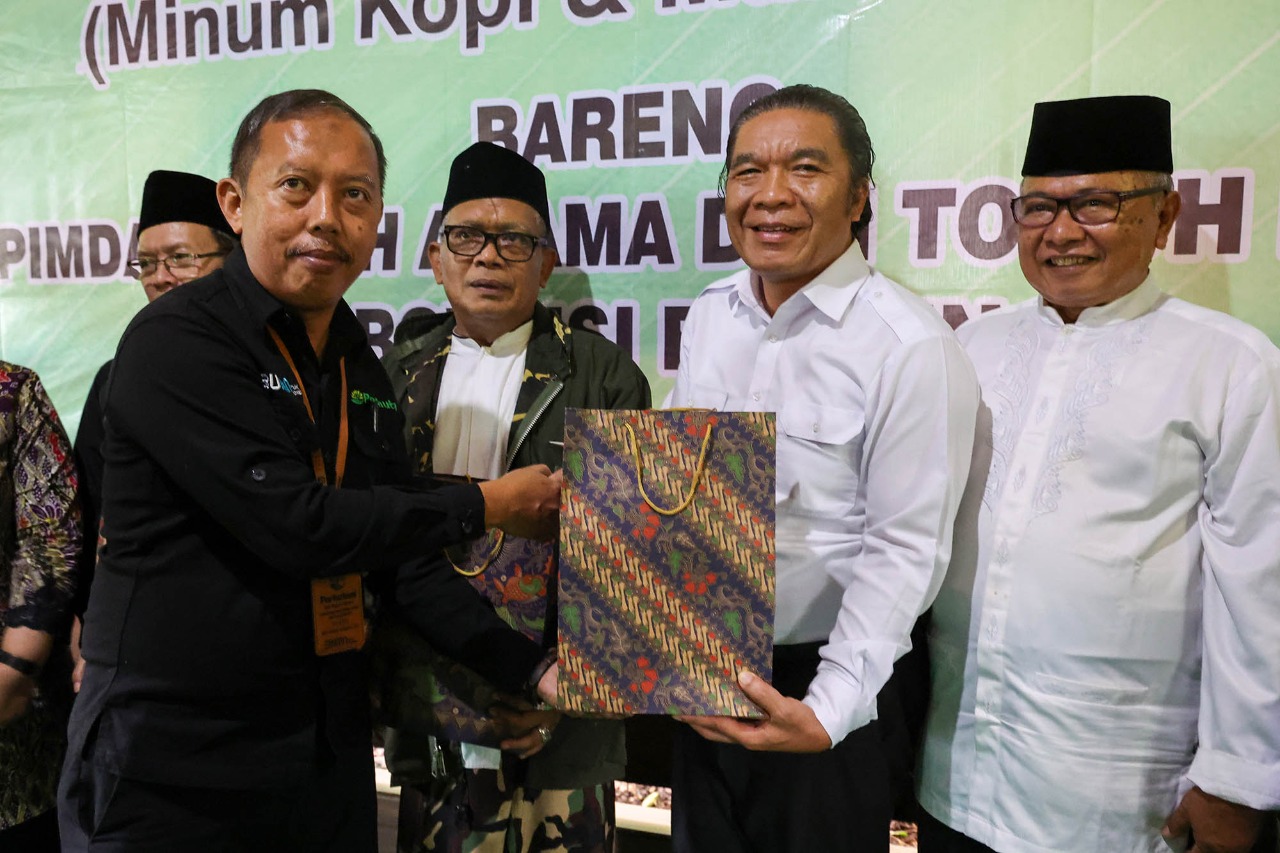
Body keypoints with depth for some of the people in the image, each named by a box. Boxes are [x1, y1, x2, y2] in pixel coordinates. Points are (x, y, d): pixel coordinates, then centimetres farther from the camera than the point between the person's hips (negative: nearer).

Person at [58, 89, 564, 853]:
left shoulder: (363, 371, 6)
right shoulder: (177, 341, -15)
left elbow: (398, 555, 7)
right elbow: (295, 527, -24)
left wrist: (531, 668, -4)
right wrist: (486, 506, -13)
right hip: (171, 768, -6)